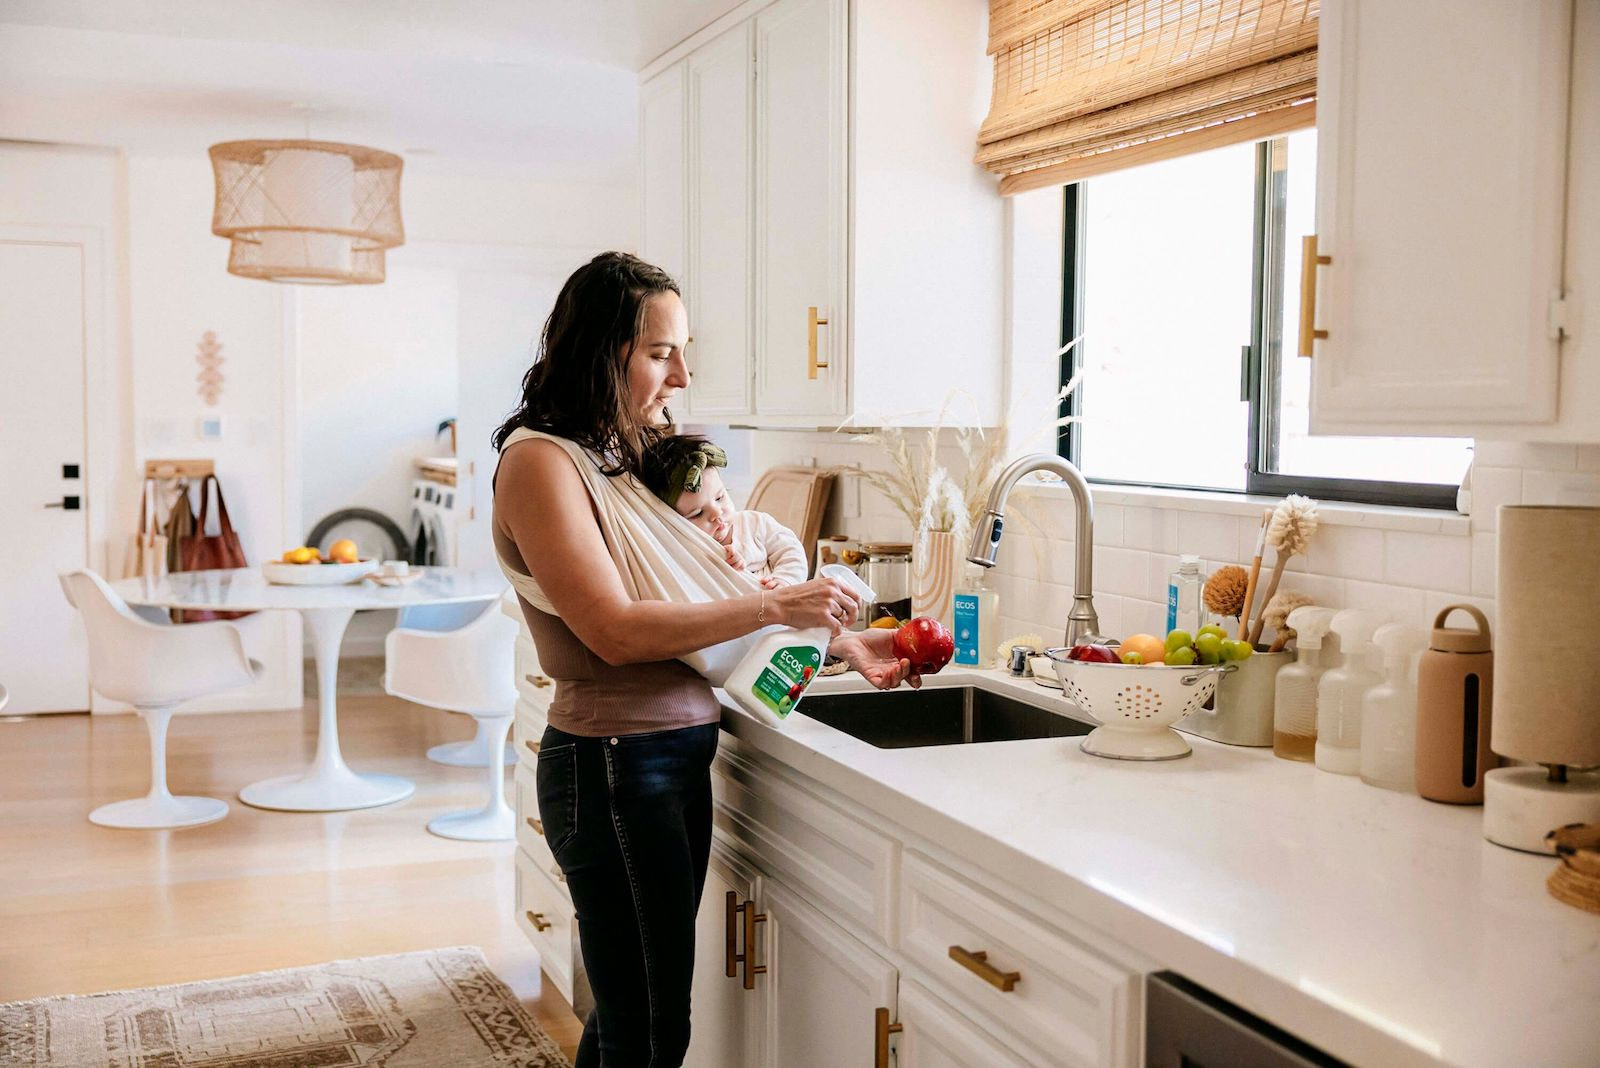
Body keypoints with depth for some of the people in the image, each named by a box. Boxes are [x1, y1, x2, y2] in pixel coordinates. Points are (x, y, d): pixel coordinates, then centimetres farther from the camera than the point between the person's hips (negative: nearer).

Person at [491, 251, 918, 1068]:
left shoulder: (630, 456, 13)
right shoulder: (540, 460, -11)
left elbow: (691, 603, 14)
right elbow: (615, 631, -19)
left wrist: (839, 643, 6)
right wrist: (773, 607, -16)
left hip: (681, 754, 8)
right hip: (616, 763, -8)